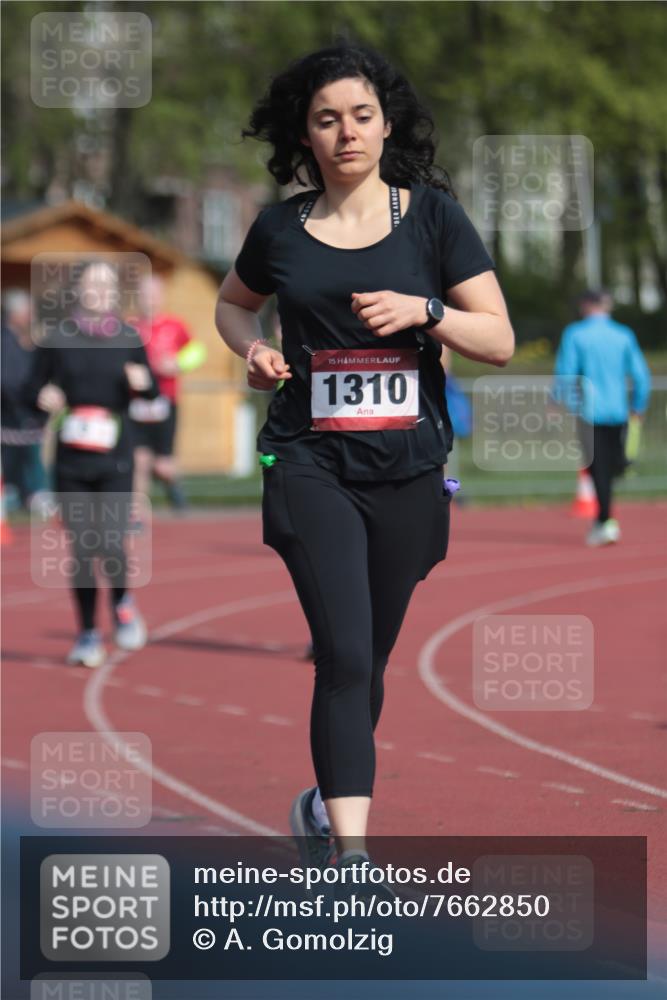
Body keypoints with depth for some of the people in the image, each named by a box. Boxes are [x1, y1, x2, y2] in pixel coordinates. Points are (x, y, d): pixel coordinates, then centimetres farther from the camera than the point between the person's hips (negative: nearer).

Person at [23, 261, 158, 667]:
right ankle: (88, 634, 20)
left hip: (116, 461, -1)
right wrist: (43, 397, -18)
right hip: (72, 462, 1)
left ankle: (122, 602, 20)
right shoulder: (58, 338, 1)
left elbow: (152, 390, 10)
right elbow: (32, 390, 5)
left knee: (110, 545, -12)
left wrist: (143, 383, -12)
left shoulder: (128, 338, 2)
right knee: (82, 549, 4)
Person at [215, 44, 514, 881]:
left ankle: (326, 804, 37)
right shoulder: (281, 229, 4)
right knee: (344, 653, -17)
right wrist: (252, 350, 2)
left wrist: (423, 311, -16)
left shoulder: (432, 215, 2)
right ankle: (351, 854, -22)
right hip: (310, 464, -1)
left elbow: (499, 341, 1)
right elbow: (233, 304, 24)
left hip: (407, 467, 2)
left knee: (368, 659, 12)